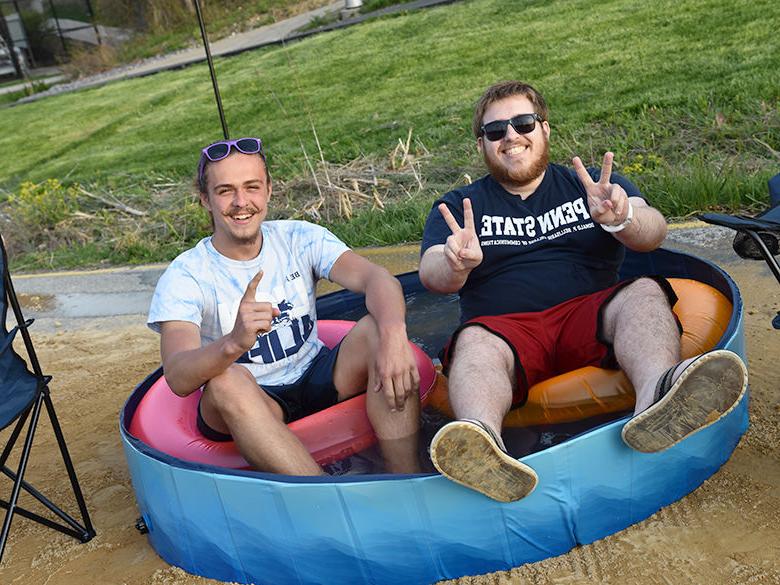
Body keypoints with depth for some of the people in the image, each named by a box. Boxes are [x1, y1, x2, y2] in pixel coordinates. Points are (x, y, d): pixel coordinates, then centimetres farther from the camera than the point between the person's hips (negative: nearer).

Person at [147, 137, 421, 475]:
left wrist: (394, 335, -41)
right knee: (228, 379, -35)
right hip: (246, 405, -2)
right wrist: (234, 343, -49)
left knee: (378, 328, -23)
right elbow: (178, 378, -26)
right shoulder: (184, 277, -12)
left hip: (316, 381, 3)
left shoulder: (299, 239, -4)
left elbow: (377, 279, -19)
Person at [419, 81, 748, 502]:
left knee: (646, 293, -27)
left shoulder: (592, 185, 20)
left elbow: (653, 233, 1)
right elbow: (431, 274, 1)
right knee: (474, 342, -33)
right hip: (506, 328, -1)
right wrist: (455, 265, -25)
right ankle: (482, 442, -62)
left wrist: (621, 219, -24)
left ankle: (656, 392, -57)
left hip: (589, 317, 1)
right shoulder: (458, 207, 19)